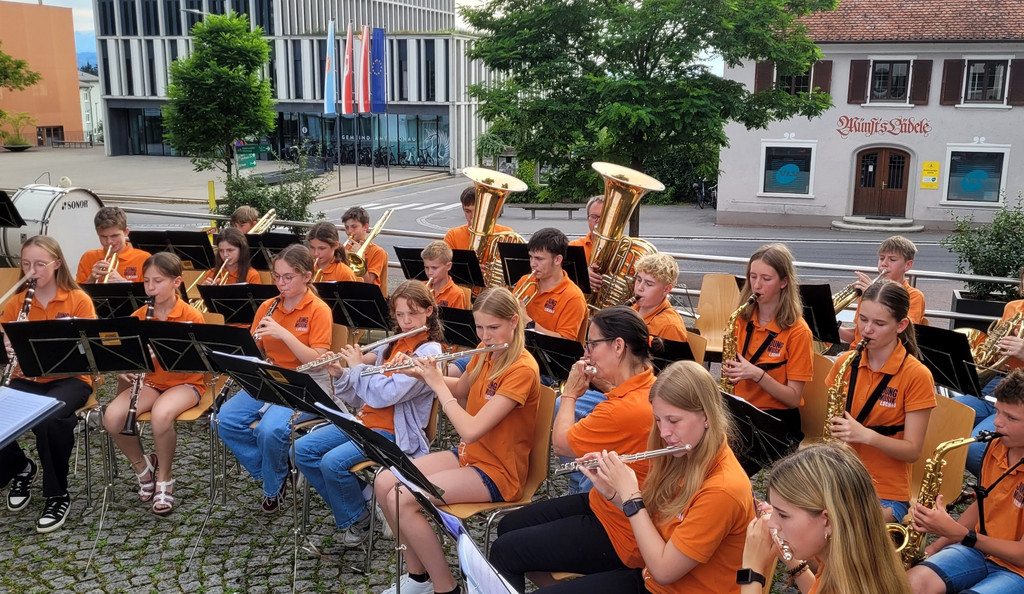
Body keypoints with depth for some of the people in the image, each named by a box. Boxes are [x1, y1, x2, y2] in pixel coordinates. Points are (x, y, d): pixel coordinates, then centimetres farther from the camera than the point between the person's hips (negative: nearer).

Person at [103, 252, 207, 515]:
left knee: (161, 415, -36)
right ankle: (142, 465, 5)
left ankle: (164, 478, -9)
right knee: (111, 417, -24)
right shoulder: (138, 316, 3)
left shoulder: (191, 316, -10)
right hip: (149, 381, 5)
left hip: (185, 382, -4)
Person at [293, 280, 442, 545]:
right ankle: (357, 498, 9)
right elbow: (361, 398, 13)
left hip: (394, 433, -8)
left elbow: (386, 394, -23)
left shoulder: (429, 351, -11)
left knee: (333, 462, -26)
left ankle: (356, 519, 2)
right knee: (302, 449, -5)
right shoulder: (392, 346, 14)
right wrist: (340, 374, -3)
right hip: (365, 420, 8)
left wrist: (358, 366, -10)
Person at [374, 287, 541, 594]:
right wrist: (423, 374, 3)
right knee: (384, 482, -3)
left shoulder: (522, 369, -24)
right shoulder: (486, 354, 2)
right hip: (468, 454, 9)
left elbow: (470, 430, -29)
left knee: (402, 499, -21)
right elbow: (460, 390, 21)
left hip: (498, 471, -9)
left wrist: (437, 384, -18)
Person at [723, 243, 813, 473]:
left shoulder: (797, 331, -8)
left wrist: (757, 374, -22)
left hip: (777, 422, -4)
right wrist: (730, 372, -6)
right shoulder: (742, 319, 5)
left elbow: (793, 398, -9)